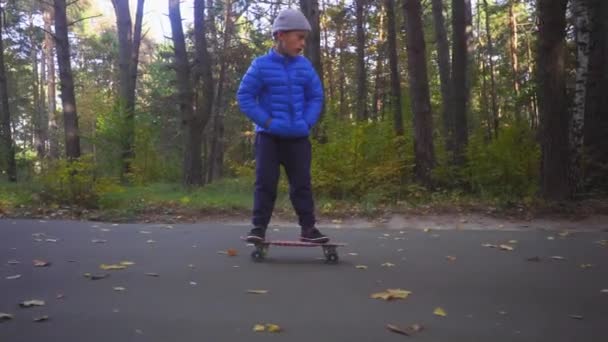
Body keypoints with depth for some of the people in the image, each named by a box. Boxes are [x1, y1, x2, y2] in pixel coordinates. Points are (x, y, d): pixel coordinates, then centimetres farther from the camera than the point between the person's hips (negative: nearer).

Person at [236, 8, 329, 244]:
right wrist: (266, 121, -12)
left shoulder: (305, 66, 3)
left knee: (302, 182, 5)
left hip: (298, 136, 3)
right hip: (269, 135, -3)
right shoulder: (261, 65, -7)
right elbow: (244, 96, -6)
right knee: (265, 182, -1)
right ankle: (259, 227, 6)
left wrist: (307, 122, -4)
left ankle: (308, 228, 11)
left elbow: (316, 97, 11)